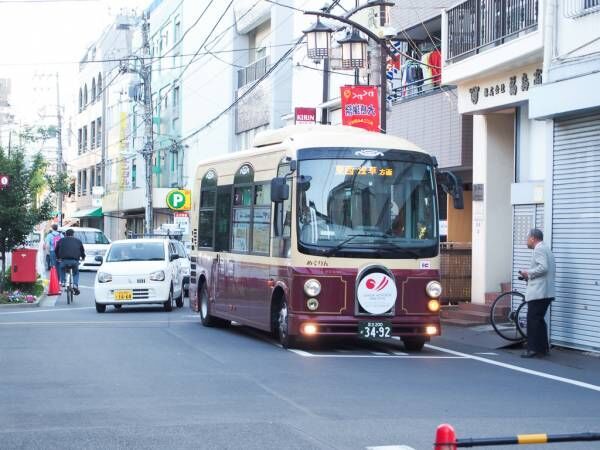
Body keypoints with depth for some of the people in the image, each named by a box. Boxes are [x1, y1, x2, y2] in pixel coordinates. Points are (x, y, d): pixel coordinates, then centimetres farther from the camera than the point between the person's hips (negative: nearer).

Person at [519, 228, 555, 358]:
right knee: (539, 320, 15)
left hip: (538, 293, -10)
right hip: (546, 293, 10)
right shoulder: (546, 249, 21)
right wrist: (530, 276, 16)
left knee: (533, 320, -8)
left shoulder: (539, 250, -11)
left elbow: (543, 267, -24)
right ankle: (543, 348, 17)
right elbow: (552, 269, 21)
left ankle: (533, 349, -10)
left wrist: (528, 273, -11)